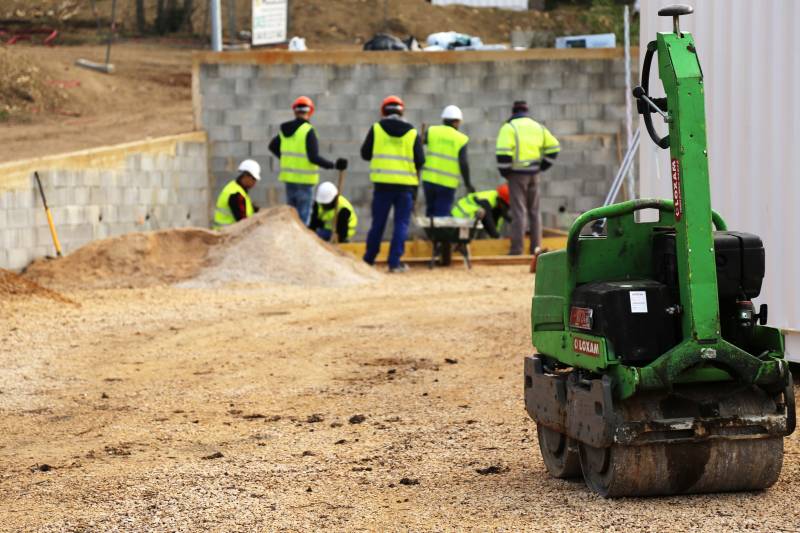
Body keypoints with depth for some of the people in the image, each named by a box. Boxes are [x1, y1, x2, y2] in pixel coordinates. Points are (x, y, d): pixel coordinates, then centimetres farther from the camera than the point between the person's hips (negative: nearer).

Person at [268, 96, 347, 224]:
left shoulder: (285, 129, 6)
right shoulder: (308, 131, -15)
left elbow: (273, 146, 23)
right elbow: (314, 158, -20)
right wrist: (334, 165, -17)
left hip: (289, 176, 7)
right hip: (304, 179, -7)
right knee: (303, 215, -4)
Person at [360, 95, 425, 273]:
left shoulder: (376, 128, 0)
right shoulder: (412, 133, 0)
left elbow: (365, 153, 4)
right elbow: (420, 161, -2)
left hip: (383, 183, 1)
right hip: (406, 185, -1)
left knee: (378, 223, 11)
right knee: (401, 224, 3)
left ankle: (369, 259, 21)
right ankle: (395, 262, -3)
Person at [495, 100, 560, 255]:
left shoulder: (509, 127, -7)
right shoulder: (538, 127, 12)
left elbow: (503, 152, -18)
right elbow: (553, 147, 12)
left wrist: (504, 171, -6)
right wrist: (542, 166, 14)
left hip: (517, 174, -5)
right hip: (534, 174, 5)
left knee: (518, 211, -5)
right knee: (534, 210, 12)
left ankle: (517, 247, -8)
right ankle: (536, 247, 10)